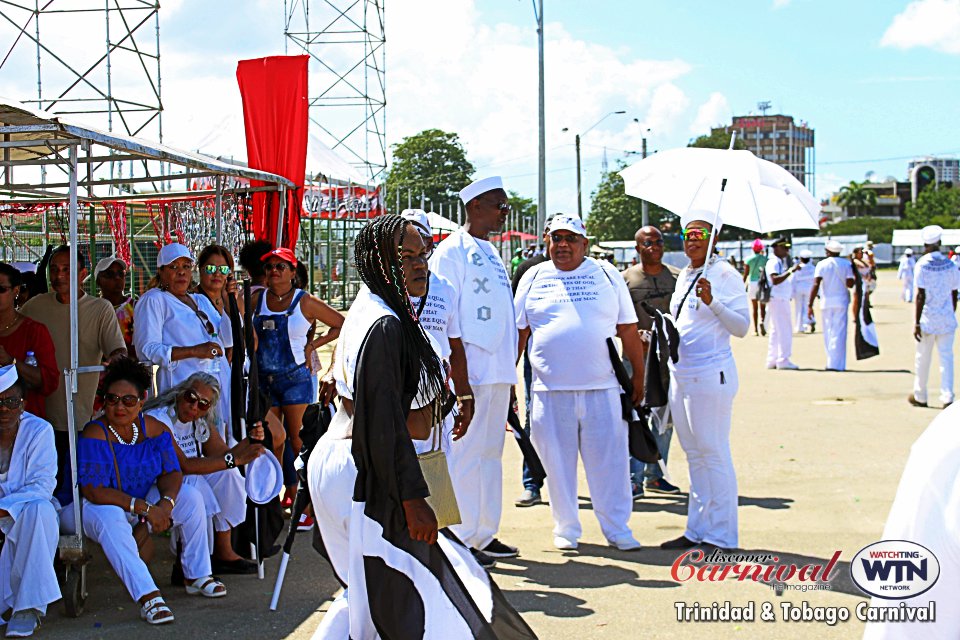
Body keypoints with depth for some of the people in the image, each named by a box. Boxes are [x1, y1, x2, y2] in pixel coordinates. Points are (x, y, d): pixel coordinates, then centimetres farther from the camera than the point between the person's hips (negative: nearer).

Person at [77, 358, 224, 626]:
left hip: (142, 499, 6)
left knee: (190, 497, -11)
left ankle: (197, 576, -1)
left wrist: (166, 502, -29)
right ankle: (147, 596, -41)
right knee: (110, 518, -38)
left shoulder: (152, 428, -7)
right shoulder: (95, 435, -23)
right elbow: (94, 491, -29)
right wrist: (146, 508, -31)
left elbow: (171, 472, -6)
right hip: (99, 506, -5)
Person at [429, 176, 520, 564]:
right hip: (470, 368, -9)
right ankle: (461, 538, 2)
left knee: (490, 452, 13)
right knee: (466, 453, -5)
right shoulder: (452, 251, -7)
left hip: (499, 369, 9)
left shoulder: (491, 253, 19)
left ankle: (484, 533, 21)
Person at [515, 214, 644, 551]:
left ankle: (617, 528, 12)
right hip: (550, 390, 1)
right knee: (558, 462, 6)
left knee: (609, 460, 1)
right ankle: (566, 529, 19)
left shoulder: (607, 275, 8)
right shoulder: (534, 278, 9)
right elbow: (518, 332, 12)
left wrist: (638, 376, 7)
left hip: (601, 388, 0)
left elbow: (628, 330, 10)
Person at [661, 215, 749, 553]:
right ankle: (697, 530, 19)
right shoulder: (683, 276, 15)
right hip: (680, 374, 8)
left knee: (713, 453, -5)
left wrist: (713, 302, -24)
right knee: (694, 455, 12)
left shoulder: (725, 275, -8)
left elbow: (742, 327, -13)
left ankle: (721, 535, 2)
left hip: (712, 373, -8)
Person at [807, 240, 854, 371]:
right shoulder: (846, 264, 2)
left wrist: (810, 304, -11)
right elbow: (850, 283, -7)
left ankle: (831, 362, 11)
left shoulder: (822, 264, -1)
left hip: (826, 302, 0)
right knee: (839, 333, -1)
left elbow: (816, 285, -11)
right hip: (841, 301, 0)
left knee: (828, 333, 10)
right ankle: (837, 364, -7)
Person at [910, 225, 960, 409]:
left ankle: (920, 397, 20)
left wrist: (916, 323, -11)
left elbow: (920, 295, -12)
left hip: (928, 318, -3)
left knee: (923, 359, 9)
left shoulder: (922, 264, -8)